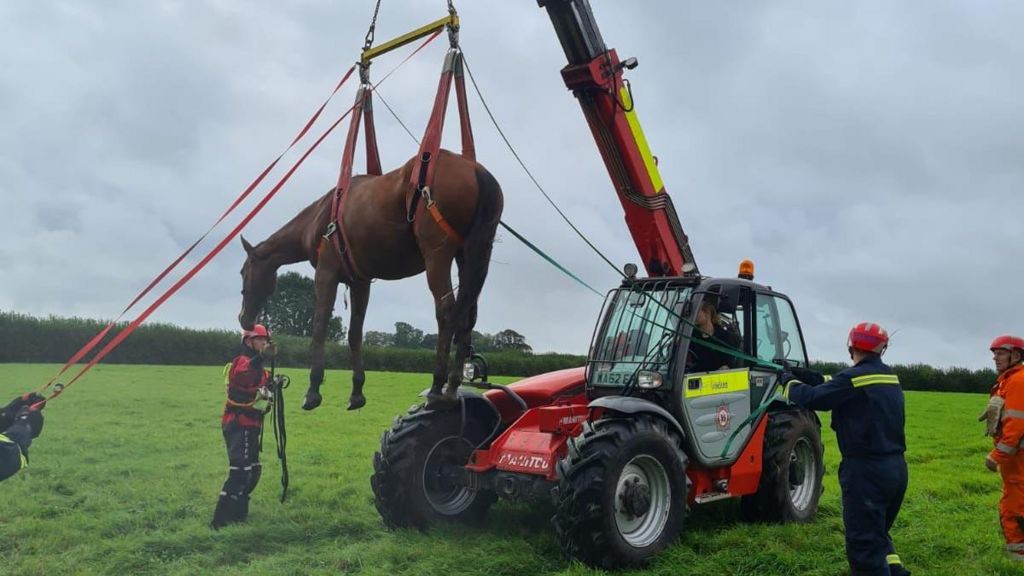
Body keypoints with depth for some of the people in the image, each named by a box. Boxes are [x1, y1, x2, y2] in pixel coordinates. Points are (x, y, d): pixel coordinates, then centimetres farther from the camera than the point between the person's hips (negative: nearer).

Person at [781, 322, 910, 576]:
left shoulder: (856, 377, -16)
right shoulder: (890, 377, 10)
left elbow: (814, 398, -12)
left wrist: (790, 385, 6)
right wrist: (811, 377, 19)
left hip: (867, 470, -9)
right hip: (896, 467, 9)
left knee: (863, 544, -1)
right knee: (878, 534, 25)